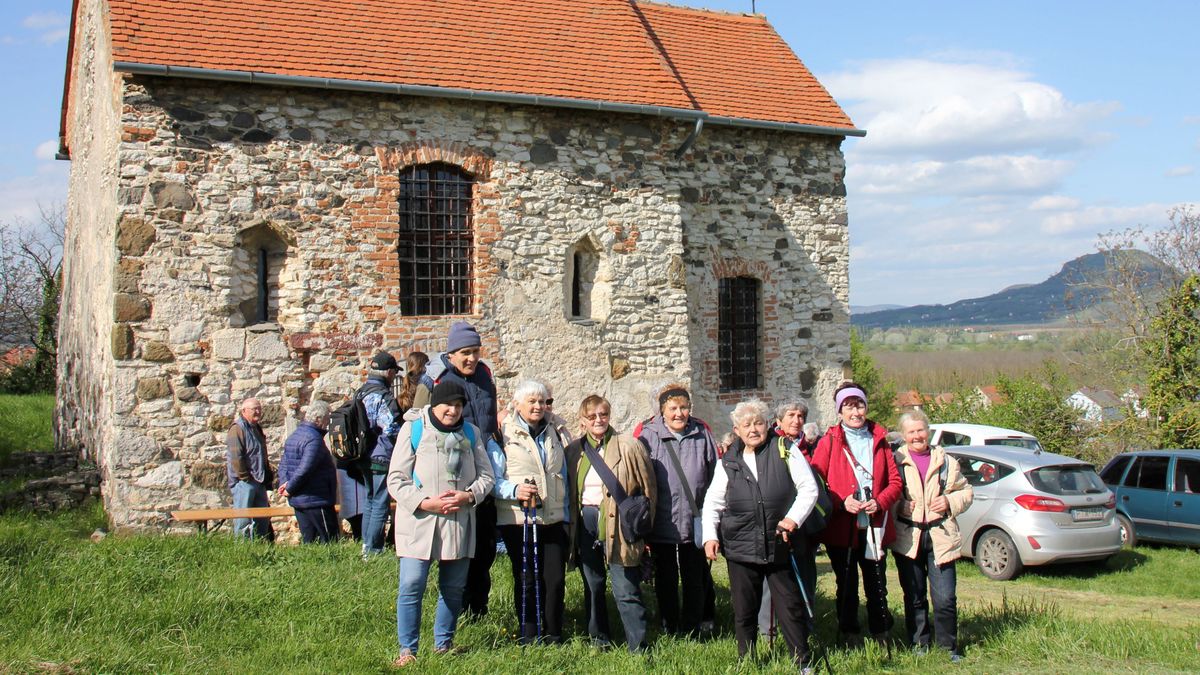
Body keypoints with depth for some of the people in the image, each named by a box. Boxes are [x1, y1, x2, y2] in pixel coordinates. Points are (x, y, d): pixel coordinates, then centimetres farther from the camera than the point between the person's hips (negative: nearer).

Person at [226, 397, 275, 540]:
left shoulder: (257, 429, 19)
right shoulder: (237, 429, -10)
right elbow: (235, 457, -18)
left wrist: (268, 477, 18)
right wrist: (246, 478, -18)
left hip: (259, 482, 9)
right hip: (243, 482, -9)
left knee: (263, 520, 11)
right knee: (243, 520, -6)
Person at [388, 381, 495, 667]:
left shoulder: (471, 432, 10)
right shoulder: (413, 429, -1)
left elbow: (486, 476, 11)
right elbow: (396, 480, -3)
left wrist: (468, 496, -10)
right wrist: (425, 503, -16)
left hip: (460, 522, 4)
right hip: (418, 522, -4)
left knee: (453, 588, 10)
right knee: (411, 586, -9)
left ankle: (443, 646, 24)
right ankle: (407, 650, 2)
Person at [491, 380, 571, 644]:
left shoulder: (553, 434, 17)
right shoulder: (503, 435, -1)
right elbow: (493, 480, -6)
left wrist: (566, 516, 15)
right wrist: (515, 490, -24)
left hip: (553, 520, 4)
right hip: (518, 520, -4)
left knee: (556, 580, -1)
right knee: (526, 581, 2)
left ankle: (553, 638, 14)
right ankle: (528, 638, 16)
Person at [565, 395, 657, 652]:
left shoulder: (629, 447, -4)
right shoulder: (574, 450, 8)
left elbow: (648, 489, 0)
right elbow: (568, 491, 17)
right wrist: (572, 526, 10)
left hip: (619, 525, -4)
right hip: (585, 523, 5)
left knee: (626, 591, -6)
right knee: (592, 586, 14)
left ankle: (639, 646, 1)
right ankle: (599, 638, 27)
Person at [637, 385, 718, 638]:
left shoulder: (702, 434, 3)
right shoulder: (648, 435, -4)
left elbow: (715, 475, 10)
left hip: (694, 522, 1)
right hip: (661, 522, -1)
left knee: (695, 580, 10)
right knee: (665, 580, 12)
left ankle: (692, 631, 23)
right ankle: (669, 630, 24)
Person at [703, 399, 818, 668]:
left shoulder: (786, 451, -1)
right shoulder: (728, 462, 7)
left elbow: (809, 488, -2)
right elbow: (713, 502, 11)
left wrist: (794, 518, -15)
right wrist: (710, 536, -1)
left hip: (780, 546, -2)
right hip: (740, 549, 2)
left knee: (791, 605, 5)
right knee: (744, 609, 9)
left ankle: (802, 662, 19)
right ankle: (746, 661, 24)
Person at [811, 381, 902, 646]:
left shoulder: (879, 440, 9)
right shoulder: (829, 442, 1)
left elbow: (895, 481, 7)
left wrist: (879, 502, -11)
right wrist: (842, 502, -18)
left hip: (875, 528, 2)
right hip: (841, 528, -2)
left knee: (877, 586, 7)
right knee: (846, 587, 8)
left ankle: (882, 639, 20)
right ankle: (850, 639, 19)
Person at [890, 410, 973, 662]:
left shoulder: (946, 461, 9)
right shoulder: (895, 461, 3)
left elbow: (966, 492, 15)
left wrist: (950, 502, -3)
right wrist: (900, 505, -13)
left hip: (940, 537, 0)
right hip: (908, 538, 0)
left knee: (945, 598, -4)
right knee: (914, 597, 9)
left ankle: (949, 646, 12)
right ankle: (919, 644, 22)